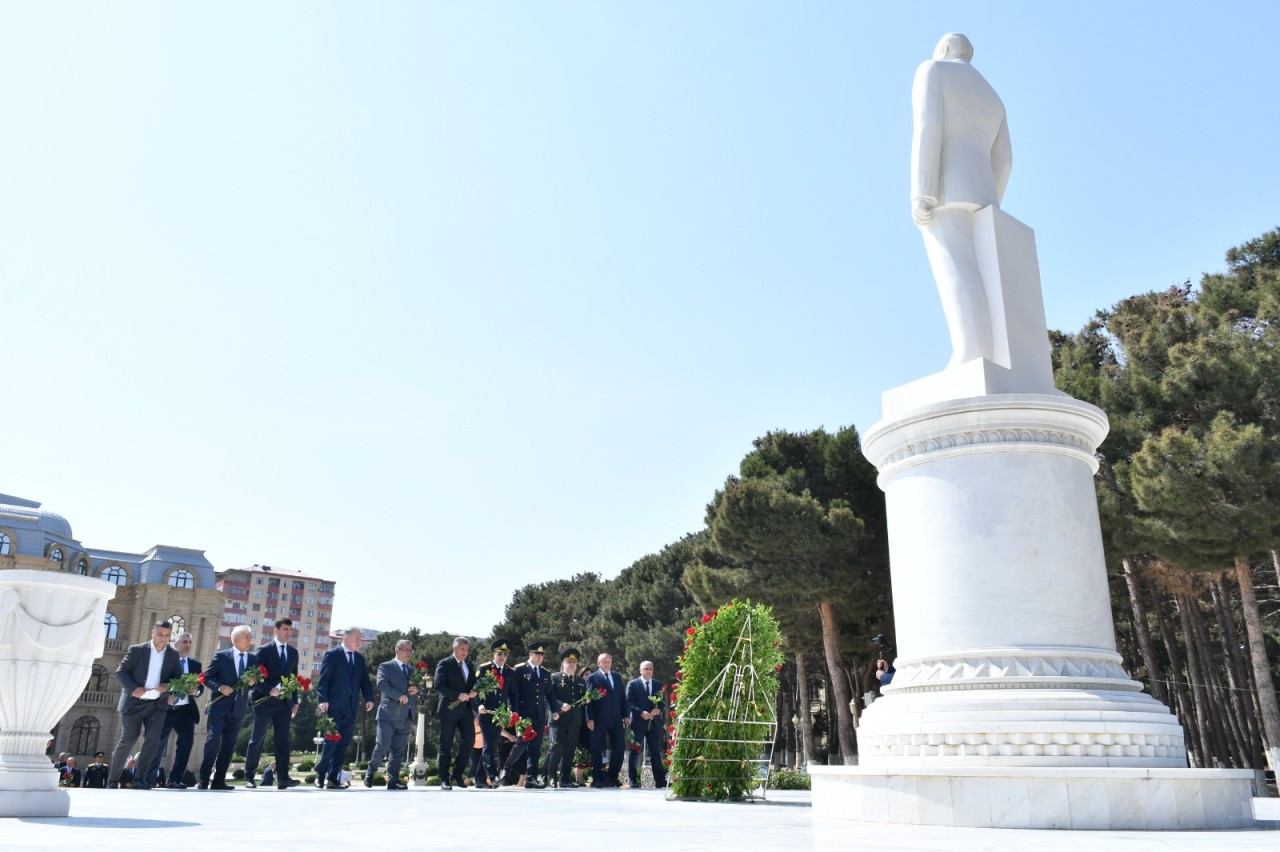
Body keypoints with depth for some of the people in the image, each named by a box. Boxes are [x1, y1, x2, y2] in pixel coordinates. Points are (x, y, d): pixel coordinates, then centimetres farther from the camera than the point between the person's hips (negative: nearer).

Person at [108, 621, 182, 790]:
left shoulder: (173, 655, 5)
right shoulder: (136, 650, -4)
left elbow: (178, 677, 9)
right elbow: (120, 671, -6)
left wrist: (169, 687, -12)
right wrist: (133, 688, -19)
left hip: (157, 704, 2)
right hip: (134, 703, -2)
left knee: (153, 739, -11)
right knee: (128, 740, 2)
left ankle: (139, 778, -4)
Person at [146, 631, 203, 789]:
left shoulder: (195, 664, 13)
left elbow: (200, 686, 9)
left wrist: (196, 691, -13)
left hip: (186, 710, 3)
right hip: (165, 708, -3)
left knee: (187, 741, -6)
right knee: (158, 743, -2)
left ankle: (174, 780, 0)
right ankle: (150, 779, 11)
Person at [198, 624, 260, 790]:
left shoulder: (254, 659, 10)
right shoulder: (221, 656, 0)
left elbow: (258, 680, 13)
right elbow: (207, 677, -2)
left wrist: (253, 681, -9)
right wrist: (220, 687, -17)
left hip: (238, 708, 4)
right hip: (219, 706, -4)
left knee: (229, 745, 5)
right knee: (213, 742, -8)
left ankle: (219, 780, 9)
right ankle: (203, 780, -2)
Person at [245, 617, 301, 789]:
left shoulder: (293, 652, 12)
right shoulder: (264, 650, -2)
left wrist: (295, 702, 9)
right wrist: (269, 690, -19)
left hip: (284, 702, 4)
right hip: (265, 701, -4)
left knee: (283, 741, 0)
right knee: (257, 739, 3)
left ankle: (283, 778, -2)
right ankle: (249, 776, 13)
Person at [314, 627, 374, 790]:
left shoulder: (360, 658, 16)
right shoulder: (332, 654, -1)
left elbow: (364, 680, 14)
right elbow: (323, 679, -7)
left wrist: (369, 698, -1)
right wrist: (323, 700, -17)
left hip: (351, 707, 5)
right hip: (334, 706, -5)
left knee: (343, 744, 4)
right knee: (331, 741, -8)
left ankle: (333, 778, 8)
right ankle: (320, 775, 6)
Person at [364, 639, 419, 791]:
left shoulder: (413, 670, 20)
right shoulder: (385, 667, 3)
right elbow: (382, 684, -13)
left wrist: (417, 689, -2)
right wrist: (399, 695, -20)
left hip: (406, 717, 5)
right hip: (388, 715, -5)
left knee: (398, 750, 4)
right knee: (382, 746, -8)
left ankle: (393, 780, 8)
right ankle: (370, 772, 14)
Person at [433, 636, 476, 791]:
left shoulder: (470, 666, 18)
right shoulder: (444, 664, -2)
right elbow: (439, 685, -13)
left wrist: (473, 693, 0)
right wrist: (458, 695, -20)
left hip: (465, 710, 5)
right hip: (449, 710, -5)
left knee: (468, 741, -3)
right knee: (446, 746, 0)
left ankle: (457, 774, 11)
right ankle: (444, 779, 6)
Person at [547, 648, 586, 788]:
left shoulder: (581, 681, 19)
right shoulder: (555, 678, 5)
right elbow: (550, 697, -6)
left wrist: (584, 720, 11)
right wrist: (561, 705, -21)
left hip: (575, 722, 4)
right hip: (559, 720, -4)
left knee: (570, 750, 3)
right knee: (557, 748, -10)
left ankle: (565, 779, 10)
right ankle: (552, 776, 4)